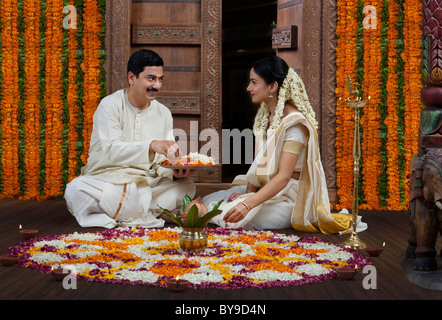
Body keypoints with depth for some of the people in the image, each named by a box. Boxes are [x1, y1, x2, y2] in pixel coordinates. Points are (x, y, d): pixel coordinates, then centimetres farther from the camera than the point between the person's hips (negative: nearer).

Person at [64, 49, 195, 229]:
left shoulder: (163, 113, 8)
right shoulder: (110, 106, -8)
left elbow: (163, 161, 4)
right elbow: (111, 150, -24)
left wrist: (175, 172, -21)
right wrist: (152, 145, -39)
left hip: (146, 183, 5)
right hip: (107, 179, -5)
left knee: (187, 186, -18)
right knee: (76, 189, -34)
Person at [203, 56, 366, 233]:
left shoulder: (294, 123, -20)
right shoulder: (263, 116, 8)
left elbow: (284, 176, -27)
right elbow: (258, 162, 9)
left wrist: (248, 204, -36)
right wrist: (248, 192, -9)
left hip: (288, 197, -8)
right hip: (265, 189, 8)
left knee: (232, 218, -26)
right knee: (208, 202, -2)